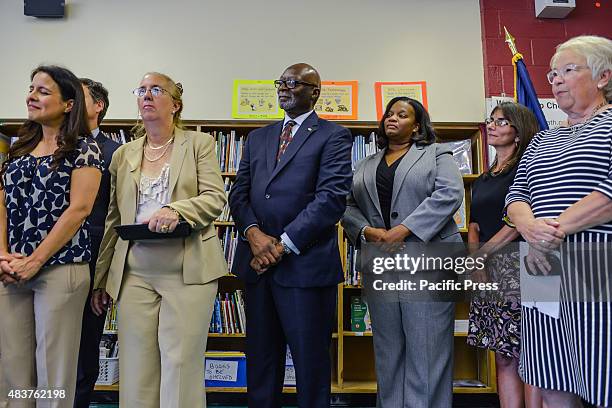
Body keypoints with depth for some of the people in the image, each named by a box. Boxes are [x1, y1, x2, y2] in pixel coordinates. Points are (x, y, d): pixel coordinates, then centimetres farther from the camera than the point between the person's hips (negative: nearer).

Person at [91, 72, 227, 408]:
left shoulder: (199, 144, 6)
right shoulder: (122, 155, 16)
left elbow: (216, 197, -4)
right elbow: (113, 222, 16)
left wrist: (175, 210, -22)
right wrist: (101, 279, 15)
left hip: (188, 271, -3)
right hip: (135, 273, 4)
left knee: (181, 365, -2)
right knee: (136, 369, 6)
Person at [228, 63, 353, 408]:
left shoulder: (333, 136, -1)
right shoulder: (258, 138, 17)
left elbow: (332, 197, -12)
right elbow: (239, 192, 11)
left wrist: (284, 244, -15)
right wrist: (253, 233, -8)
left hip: (305, 264, -5)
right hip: (257, 263, 6)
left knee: (311, 361, 7)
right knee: (260, 358, 16)